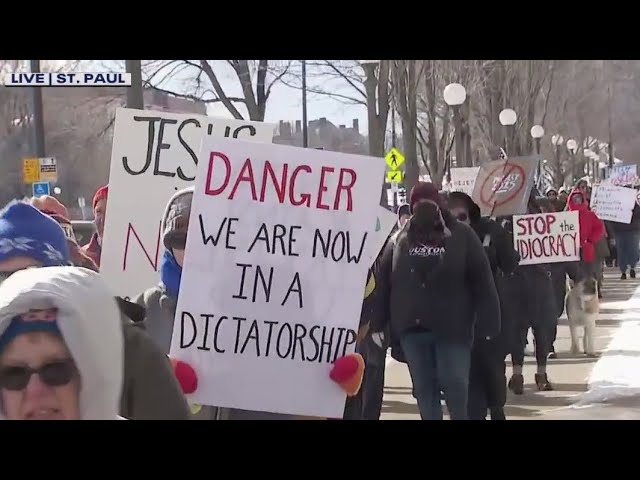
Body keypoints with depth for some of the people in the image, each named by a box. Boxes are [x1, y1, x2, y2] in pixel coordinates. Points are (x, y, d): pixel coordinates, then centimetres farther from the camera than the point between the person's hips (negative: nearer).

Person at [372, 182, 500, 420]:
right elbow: (383, 284, 7)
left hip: (452, 329, -3)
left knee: (455, 385, -3)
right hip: (412, 330, 3)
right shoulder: (399, 240, 8)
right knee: (424, 388, 8)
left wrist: (487, 323, -10)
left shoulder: (461, 235, 0)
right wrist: (377, 324, 1)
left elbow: (482, 282, -4)